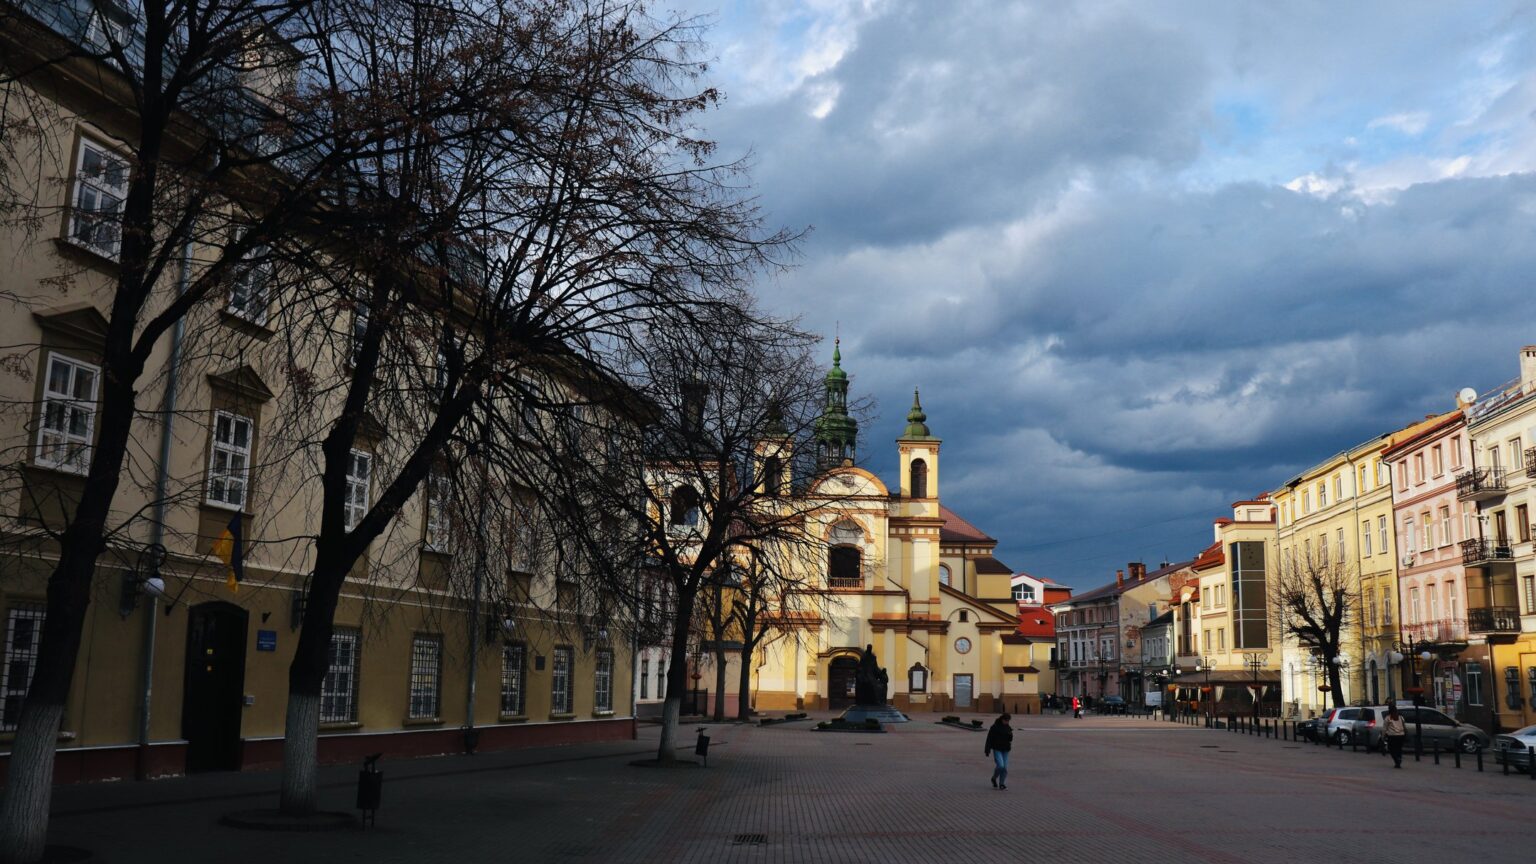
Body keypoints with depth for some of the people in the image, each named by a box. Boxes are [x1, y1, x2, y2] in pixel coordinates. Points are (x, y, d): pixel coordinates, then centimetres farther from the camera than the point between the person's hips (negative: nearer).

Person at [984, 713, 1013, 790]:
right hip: (997, 749, -5)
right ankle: (994, 778, 10)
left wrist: (1010, 735, -12)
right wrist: (987, 750, -11)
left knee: (1005, 767, 1)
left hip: (1005, 750, 5)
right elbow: (989, 739, -8)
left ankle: (1002, 783, 11)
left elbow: (1010, 739, 11)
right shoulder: (995, 727, -9)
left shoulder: (1008, 728, 7)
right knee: (1000, 765, -16)